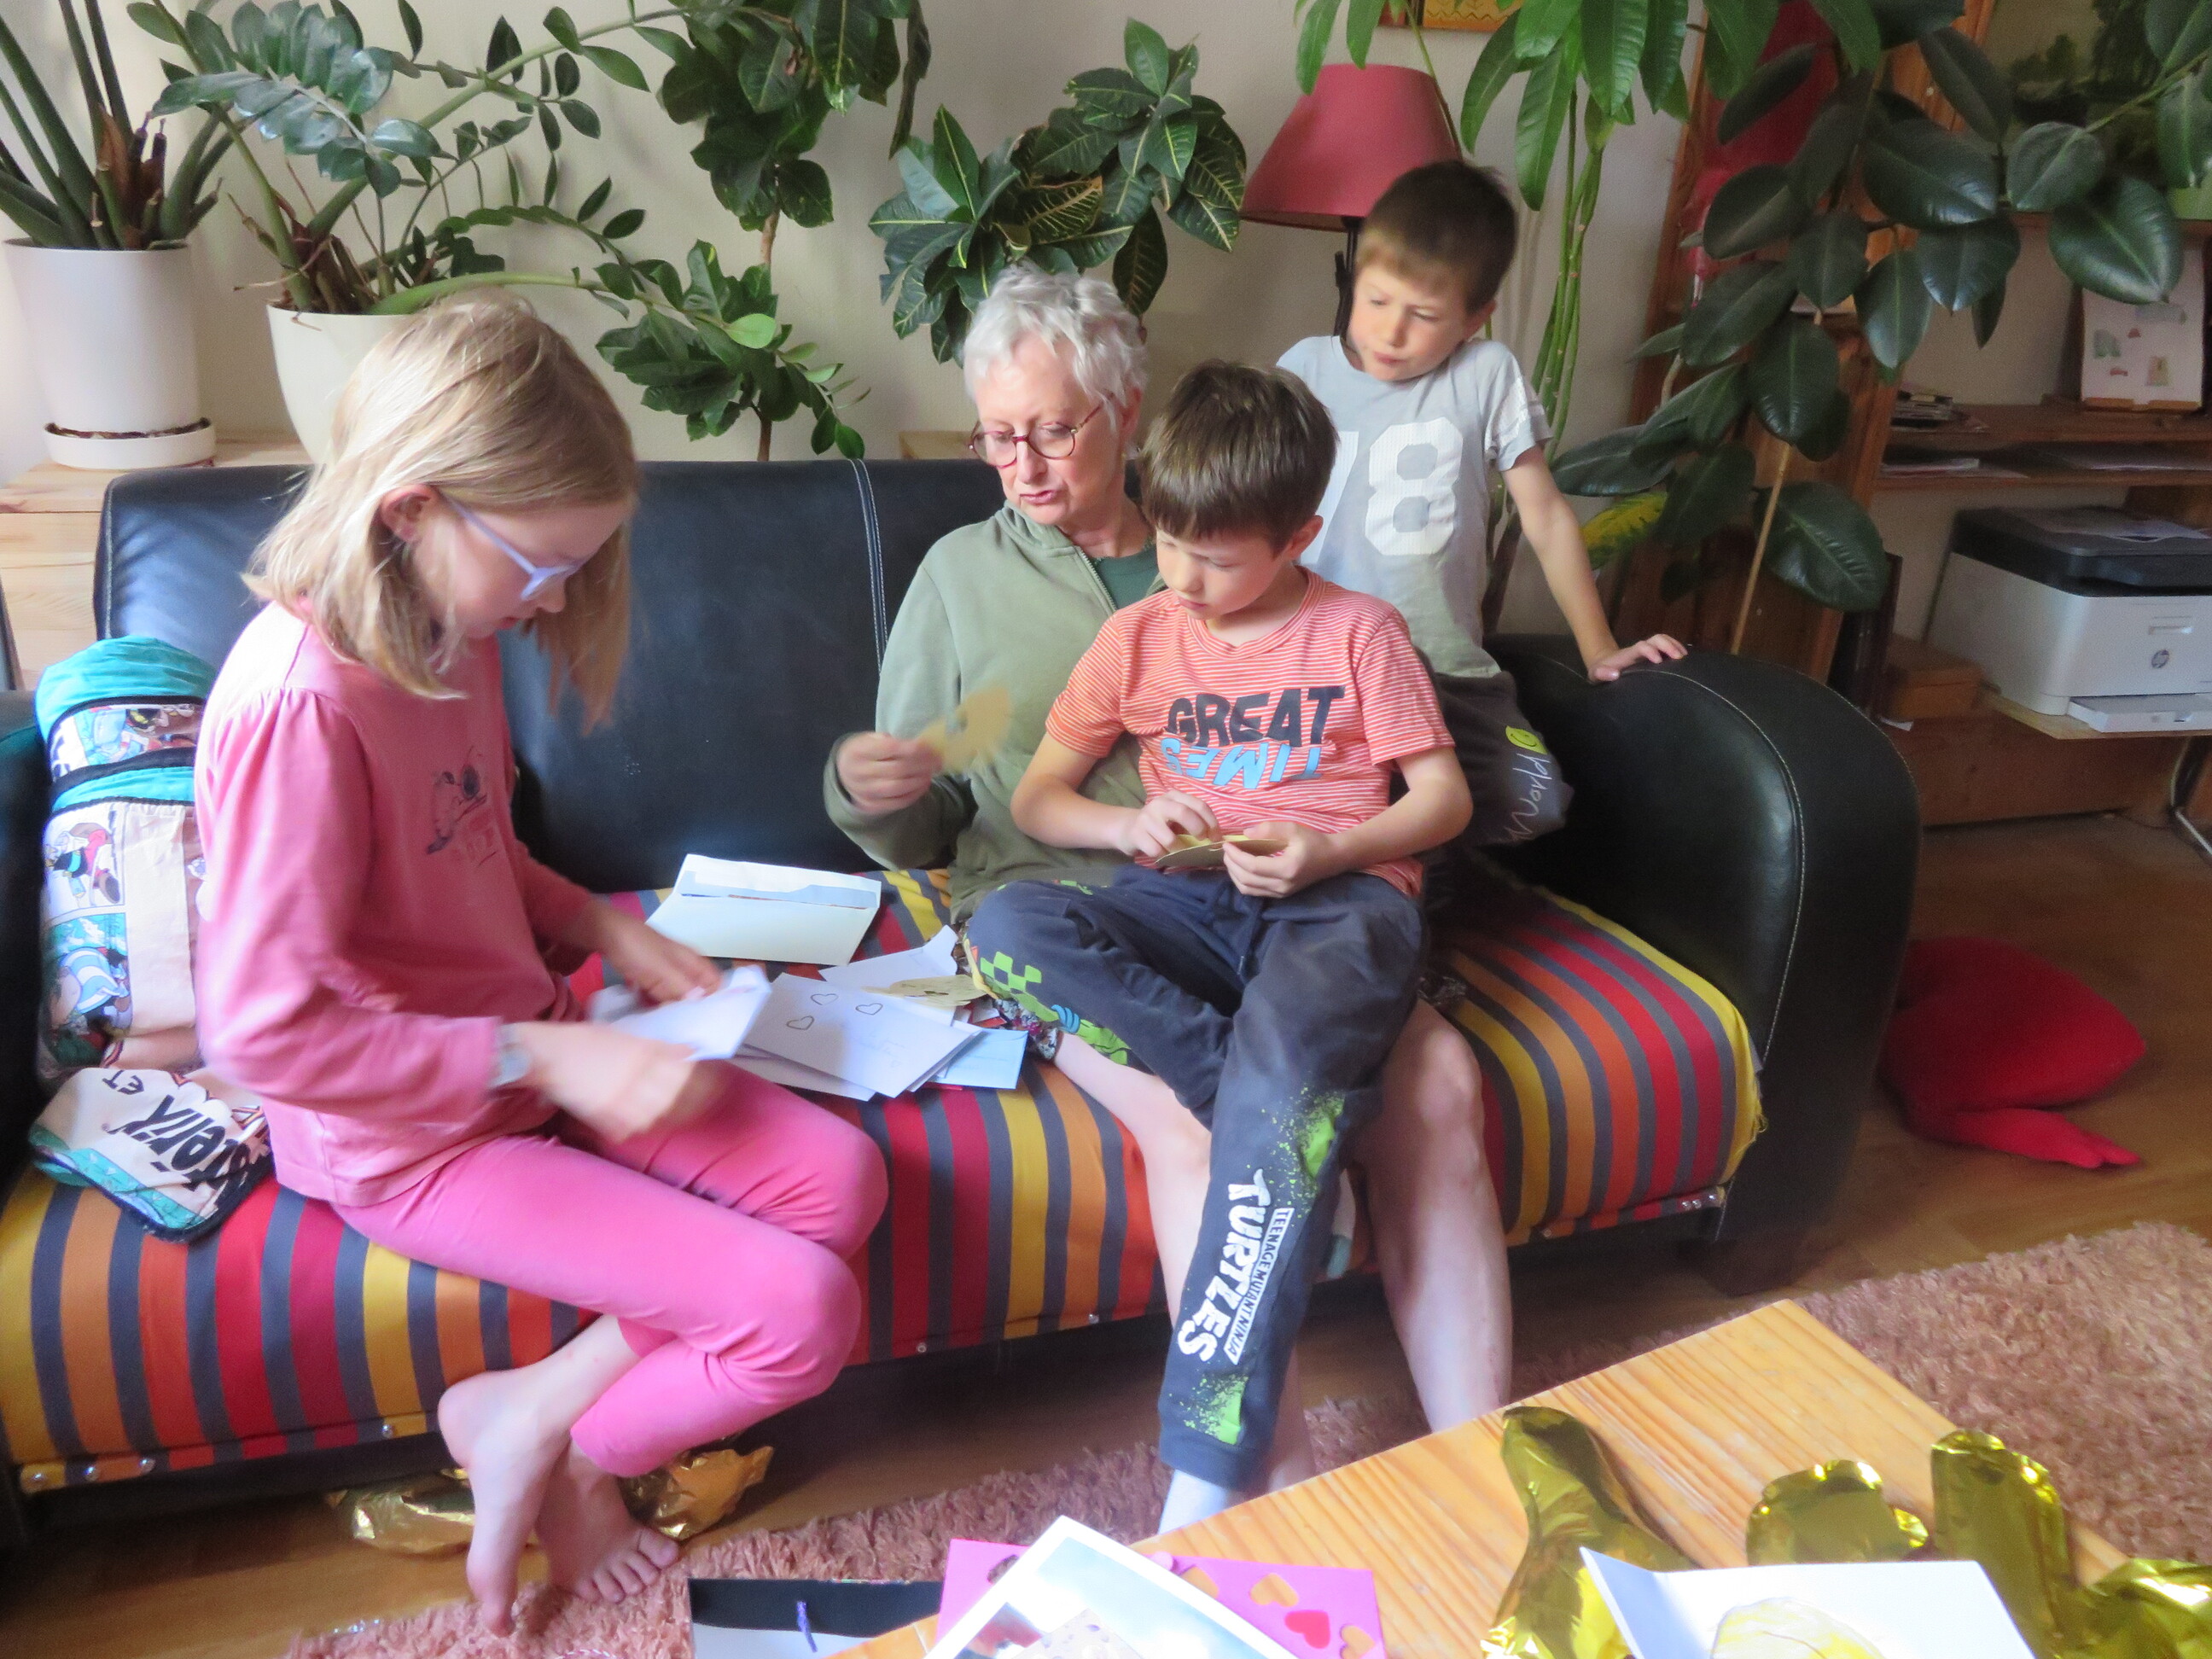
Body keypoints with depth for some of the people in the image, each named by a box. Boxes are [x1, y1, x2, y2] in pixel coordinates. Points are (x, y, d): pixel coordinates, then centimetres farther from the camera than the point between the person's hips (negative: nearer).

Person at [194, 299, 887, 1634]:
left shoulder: (456, 634, 2)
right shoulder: (301, 702, -27)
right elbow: (264, 1029, -25)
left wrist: (606, 931, 0)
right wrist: (547, 1058, -23)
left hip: (532, 1056, 9)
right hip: (408, 1138, -9)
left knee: (840, 1180, -3)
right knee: (800, 1313, -15)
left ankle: (540, 1418, 5)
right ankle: (557, 1449, 11)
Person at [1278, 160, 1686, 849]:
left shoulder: (1487, 375, 5)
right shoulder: (1307, 370, 6)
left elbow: (1546, 515, 10)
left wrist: (1599, 650, 14)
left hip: (1447, 665, 1)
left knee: (1531, 804, -20)